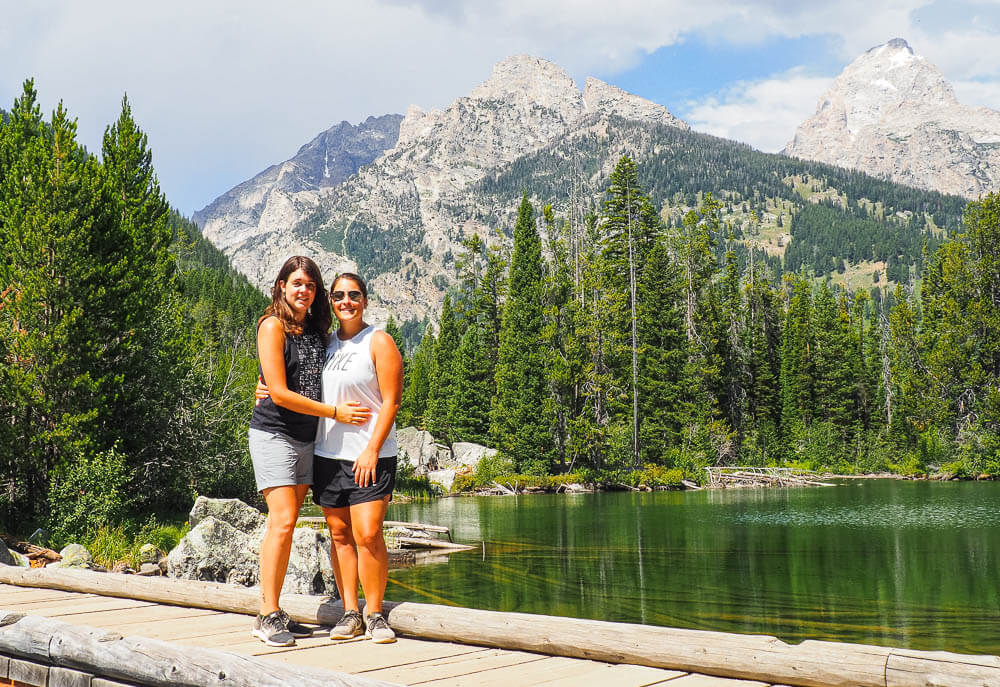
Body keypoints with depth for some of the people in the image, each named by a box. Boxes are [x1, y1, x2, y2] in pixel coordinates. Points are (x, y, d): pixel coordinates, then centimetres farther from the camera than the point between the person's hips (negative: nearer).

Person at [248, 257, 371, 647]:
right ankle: (267, 617, -8)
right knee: (282, 521, -14)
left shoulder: (317, 330, 14)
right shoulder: (273, 326, -6)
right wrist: (335, 412, -10)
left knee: (284, 525, 6)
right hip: (274, 434, -6)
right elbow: (279, 393, -13)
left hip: (306, 439, 6)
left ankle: (275, 614, 11)